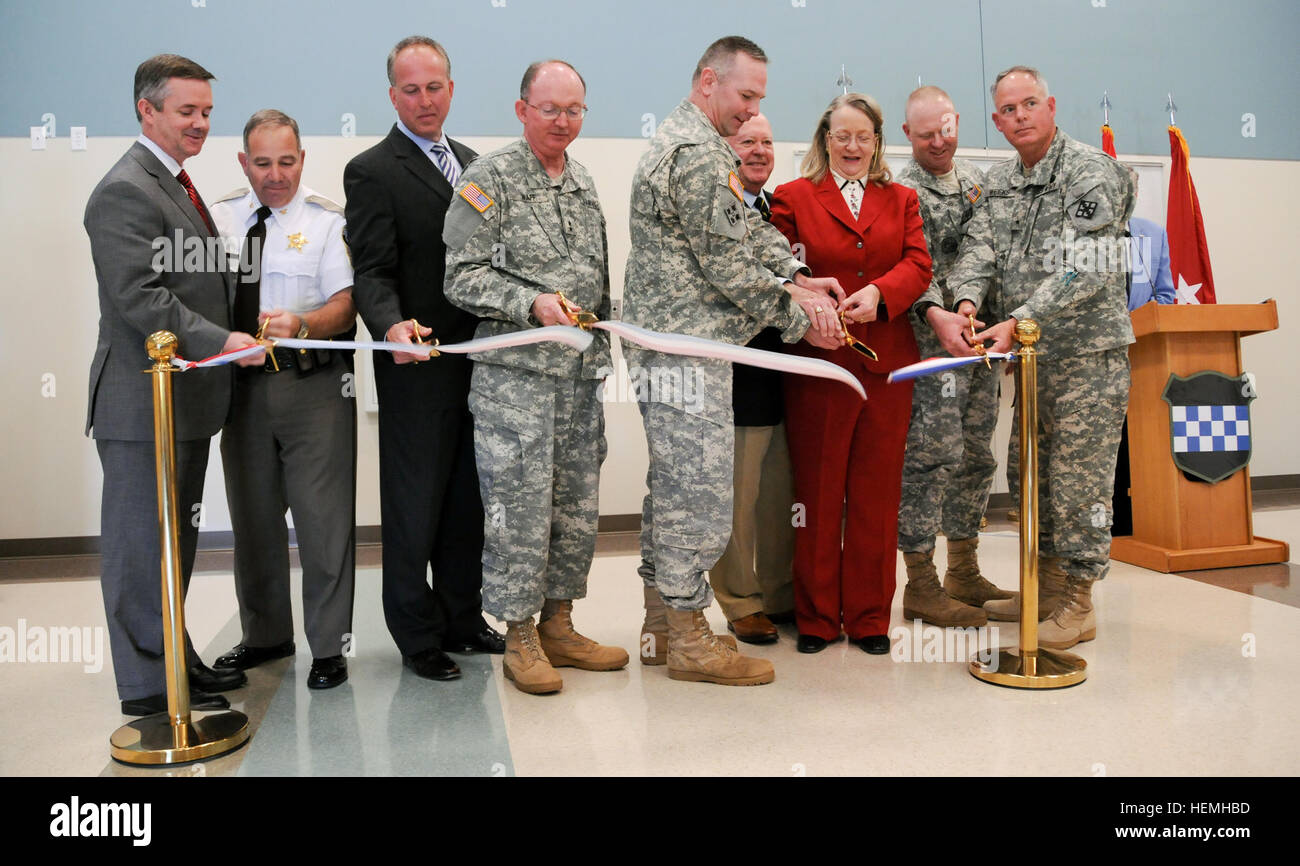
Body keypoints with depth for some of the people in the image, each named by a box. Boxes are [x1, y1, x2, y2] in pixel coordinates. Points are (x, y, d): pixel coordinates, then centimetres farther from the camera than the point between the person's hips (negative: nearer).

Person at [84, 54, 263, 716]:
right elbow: (139, 298, -22)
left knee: (174, 537, 18)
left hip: (184, 398, 10)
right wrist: (221, 341, -24)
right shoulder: (125, 191, -14)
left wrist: (229, 337, 13)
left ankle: (174, 657, 31)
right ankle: (150, 684, 11)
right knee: (141, 541, 0)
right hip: (143, 403, -10)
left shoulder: (175, 185, 17)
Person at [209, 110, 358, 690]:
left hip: (313, 385, -4)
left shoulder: (327, 221, -1)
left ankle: (329, 646, 10)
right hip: (240, 383, 4)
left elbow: (345, 303, -8)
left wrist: (301, 324, -28)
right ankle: (265, 635, 30)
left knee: (323, 517, -2)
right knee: (252, 516, 13)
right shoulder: (218, 216, 9)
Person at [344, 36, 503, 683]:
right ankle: (418, 637, 19)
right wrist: (393, 325, -33)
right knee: (415, 505, 5)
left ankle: (463, 620, 30)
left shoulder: (471, 163, 15)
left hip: (478, 359, 7)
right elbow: (371, 272, -14)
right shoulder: (372, 172, -7)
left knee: (468, 500, 15)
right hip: (417, 369, -6)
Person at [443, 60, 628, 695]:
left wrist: (601, 349, 17)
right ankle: (520, 638, 11)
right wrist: (532, 303, -21)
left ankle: (558, 625, 24)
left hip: (581, 372, 7)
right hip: (514, 374, -6)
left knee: (577, 506, 10)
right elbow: (463, 276, -9)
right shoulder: (489, 178, -3)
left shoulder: (585, 183, 17)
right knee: (520, 506, -3)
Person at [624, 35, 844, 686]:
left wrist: (795, 279, 3)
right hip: (688, 349, -11)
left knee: (671, 484, 14)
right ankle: (688, 638, 6)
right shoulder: (698, 155, -15)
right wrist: (799, 317, -7)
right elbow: (728, 265, -17)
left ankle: (661, 624, 24)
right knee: (699, 490, -4)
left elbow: (751, 232, 18)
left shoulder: (696, 143, 21)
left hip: (668, 344, 11)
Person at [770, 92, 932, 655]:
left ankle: (870, 618, 16)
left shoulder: (901, 200, 18)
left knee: (877, 493, 5)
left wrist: (879, 292, -15)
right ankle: (816, 617, 15)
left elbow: (918, 265, 4)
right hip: (817, 361, -2)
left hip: (886, 365, 3)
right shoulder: (793, 197, 8)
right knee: (818, 491, 2)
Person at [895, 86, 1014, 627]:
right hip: (932, 342, -7)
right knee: (933, 456, -9)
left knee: (977, 456, 11)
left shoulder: (974, 178, 17)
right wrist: (937, 315, -32)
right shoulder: (902, 191, -5)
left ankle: (964, 573, 23)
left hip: (979, 340, 8)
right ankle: (921, 586, 0)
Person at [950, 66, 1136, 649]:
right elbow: (980, 246, 2)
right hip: (1032, 352, 7)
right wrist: (968, 301, -19)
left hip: (1088, 349, -7)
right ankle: (1046, 585, 27)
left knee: (1078, 477, -3)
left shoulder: (1092, 173, -11)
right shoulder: (1000, 179, 12)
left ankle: (1078, 603, 8)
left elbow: (1085, 270, -21)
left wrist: (1017, 321, -28)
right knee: (1033, 472, 13)